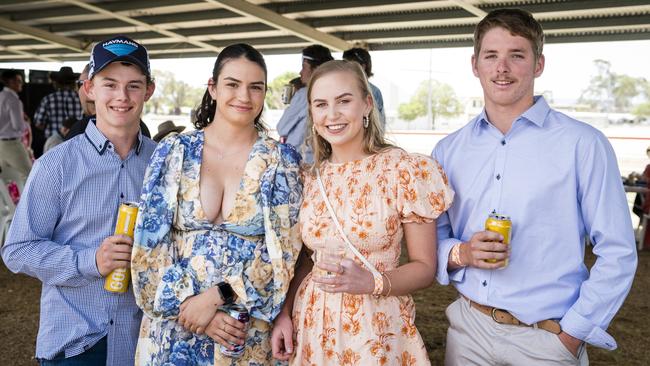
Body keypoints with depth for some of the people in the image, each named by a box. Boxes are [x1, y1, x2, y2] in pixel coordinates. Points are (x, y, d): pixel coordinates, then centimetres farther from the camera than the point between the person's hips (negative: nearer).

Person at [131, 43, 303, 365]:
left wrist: (216, 296, -16)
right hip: (174, 324, 1)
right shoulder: (173, 152, -2)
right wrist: (189, 303, -12)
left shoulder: (282, 159, -4)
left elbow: (284, 250, -8)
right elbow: (150, 242, -2)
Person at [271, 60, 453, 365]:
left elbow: (424, 267, -7)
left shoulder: (407, 171, -12)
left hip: (377, 330, -4)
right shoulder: (310, 178, 1)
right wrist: (284, 313, -2)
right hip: (311, 327, 4)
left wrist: (372, 282, -23)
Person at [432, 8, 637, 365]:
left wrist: (571, 336, -9)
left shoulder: (583, 144, -8)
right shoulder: (448, 150, 3)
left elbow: (617, 255, -7)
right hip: (467, 326, 4)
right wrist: (461, 254, -12)